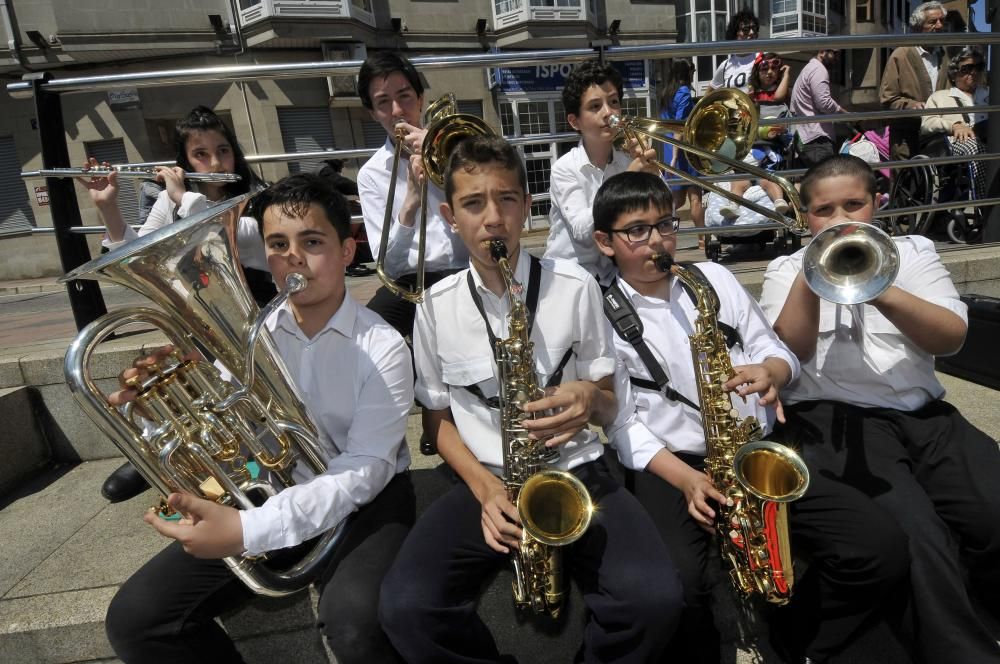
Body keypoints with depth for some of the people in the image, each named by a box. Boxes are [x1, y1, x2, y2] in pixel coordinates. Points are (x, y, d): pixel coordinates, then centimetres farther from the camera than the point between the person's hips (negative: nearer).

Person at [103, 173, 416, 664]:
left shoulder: (382, 347, -13)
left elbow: (363, 470, -20)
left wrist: (249, 529, -31)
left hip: (362, 498, -4)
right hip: (272, 493, 4)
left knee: (356, 623, -33)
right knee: (135, 618, -6)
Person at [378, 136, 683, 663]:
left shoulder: (575, 287, -2)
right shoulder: (436, 306, 0)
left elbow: (610, 407, 6)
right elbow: (438, 416, 9)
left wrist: (590, 398, -19)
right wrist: (483, 485, -9)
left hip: (574, 471, 0)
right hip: (483, 480, 1)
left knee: (655, 599, -24)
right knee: (405, 609, -23)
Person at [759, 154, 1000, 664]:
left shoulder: (912, 251, 16)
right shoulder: (786, 269, 11)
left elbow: (951, 337, 0)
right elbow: (790, 352, -5)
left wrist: (882, 292, -17)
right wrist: (813, 271, -12)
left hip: (922, 413, 4)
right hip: (834, 419, -3)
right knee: (917, 539, -27)